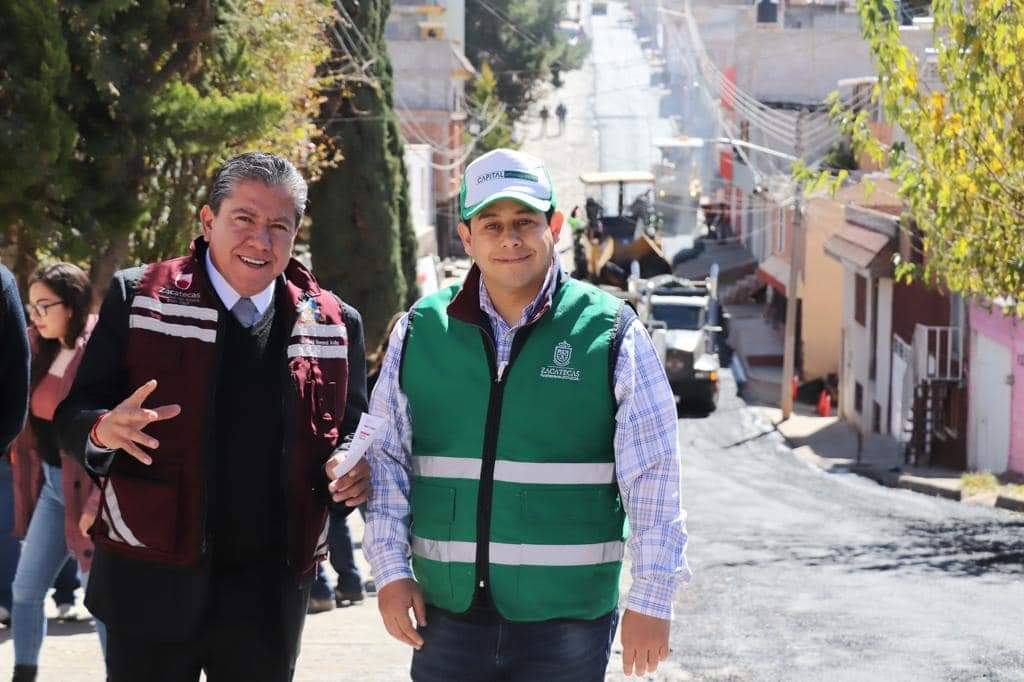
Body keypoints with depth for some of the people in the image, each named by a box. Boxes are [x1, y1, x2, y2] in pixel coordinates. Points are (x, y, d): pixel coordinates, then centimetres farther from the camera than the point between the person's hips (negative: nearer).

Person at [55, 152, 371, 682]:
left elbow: (351, 434, 14)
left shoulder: (335, 325, 7)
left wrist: (357, 472, -10)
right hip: (152, 579, -2)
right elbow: (74, 414, 1)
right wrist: (106, 430, -23)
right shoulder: (137, 297, 0)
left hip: (271, 590, 2)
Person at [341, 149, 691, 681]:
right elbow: (386, 456, 11)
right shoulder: (420, 330, 6)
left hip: (568, 619, -2)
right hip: (448, 614, 2)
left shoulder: (612, 334, -2)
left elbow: (652, 478, -2)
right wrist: (390, 569, 3)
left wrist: (651, 599, -6)